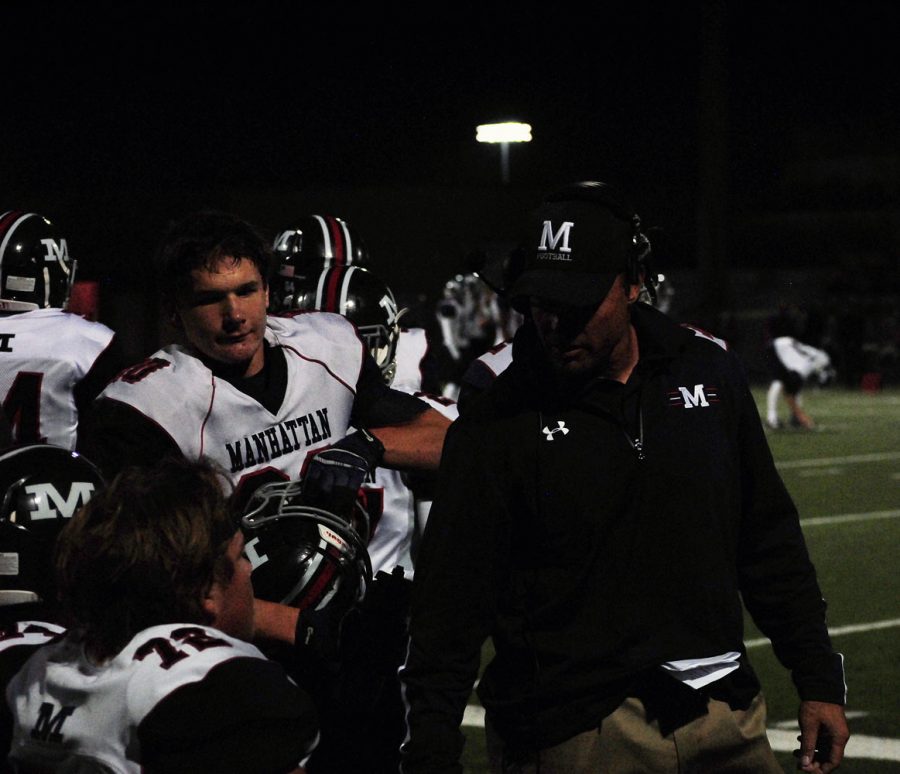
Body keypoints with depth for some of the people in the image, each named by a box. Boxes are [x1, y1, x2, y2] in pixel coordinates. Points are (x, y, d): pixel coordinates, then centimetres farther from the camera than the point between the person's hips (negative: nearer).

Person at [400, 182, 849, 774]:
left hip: (729, 722, 4)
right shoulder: (496, 426, -7)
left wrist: (819, 682, 12)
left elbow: (768, 541, 13)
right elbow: (451, 606, -8)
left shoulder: (709, 372, 5)